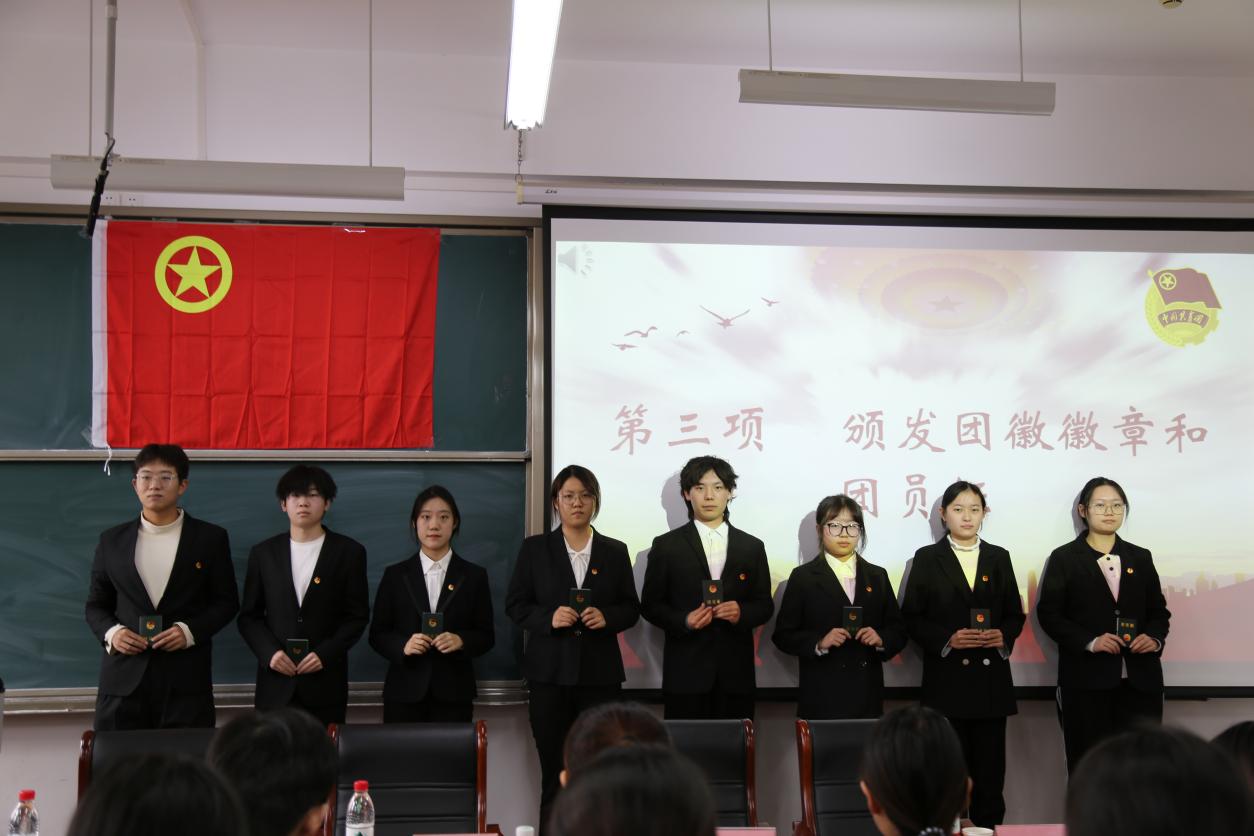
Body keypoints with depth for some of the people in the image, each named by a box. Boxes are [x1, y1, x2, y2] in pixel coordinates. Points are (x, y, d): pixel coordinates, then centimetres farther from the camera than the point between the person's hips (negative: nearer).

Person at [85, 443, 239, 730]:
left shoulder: (210, 538, 6)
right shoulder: (112, 540, 12)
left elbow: (226, 602, 8)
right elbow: (96, 604, 16)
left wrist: (190, 631, -9)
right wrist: (110, 632, -5)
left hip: (186, 680, -1)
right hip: (124, 677, 2)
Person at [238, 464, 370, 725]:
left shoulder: (349, 552, 3)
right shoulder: (263, 553, 8)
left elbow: (357, 615, 2)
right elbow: (249, 616, 9)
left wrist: (325, 654, -11)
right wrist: (269, 652, -8)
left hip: (325, 683, -1)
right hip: (275, 683, 1)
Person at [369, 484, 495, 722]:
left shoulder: (474, 576, 6)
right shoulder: (395, 575, 6)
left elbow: (486, 636, 6)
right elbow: (377, 635, 7)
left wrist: (461, 641, -14)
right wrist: (403, 645, -13)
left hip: (454, 693, 0)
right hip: (404, 693, 0)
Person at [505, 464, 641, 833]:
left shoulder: (615, 551, 8)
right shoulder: (534, 548, 5)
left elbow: (631, 608, 10)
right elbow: (515, 605, 4)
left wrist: (607, 617, -11)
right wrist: (549, 618, -14)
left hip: (600, 673, 1)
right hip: (550, 673, -1)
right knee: (554, 768, 2)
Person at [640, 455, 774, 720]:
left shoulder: (752, 547, 11)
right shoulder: (666, 546, 5)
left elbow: (765, 605, 12)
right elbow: (650, 604, 5)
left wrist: (741, 613, -10)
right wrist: (684, 620, -13)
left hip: (736, 672, 2)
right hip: (686, 672, -2)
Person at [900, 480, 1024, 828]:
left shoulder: (998, 557, 11)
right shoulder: (927, 558, 2)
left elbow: (1015, 614, 12)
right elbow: (912, 617, -1)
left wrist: (1003, 635, -9)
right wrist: (947, 639, -15)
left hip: (991, 678, 3)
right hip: (947, 678, -2)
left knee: (990, 765, 3)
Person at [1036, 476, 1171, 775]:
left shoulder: (1141, 558, 14)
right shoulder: (1064, 558, 3)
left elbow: (1159, 610, 16)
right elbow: (1049, 614, -2)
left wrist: (1155, 637, -6)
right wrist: (1090, 641, -15)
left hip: (1140, 679, 3)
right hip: (1087, 680, -3)